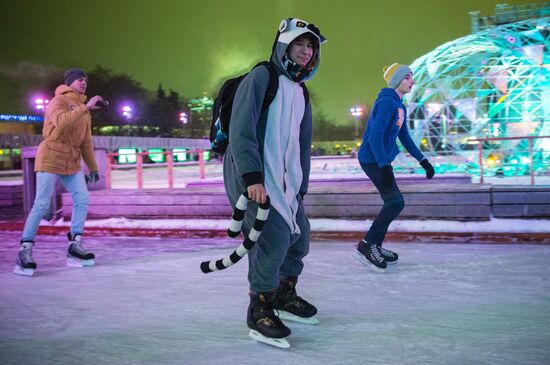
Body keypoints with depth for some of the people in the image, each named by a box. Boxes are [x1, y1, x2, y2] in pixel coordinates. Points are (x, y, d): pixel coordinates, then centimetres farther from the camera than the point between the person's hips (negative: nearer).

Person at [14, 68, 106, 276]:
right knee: (42, 205, -10)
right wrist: (86, 107, -31)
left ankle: (75, 246, 4)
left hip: (72, 162, 7)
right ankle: (25, 250, -5)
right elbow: (61, 122, -29)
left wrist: (93, 167, 16)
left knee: (82, 199, -4)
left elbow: (86, 142, 19)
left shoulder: (84, 111, 17)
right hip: (51, 159, -7)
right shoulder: (58, 101, -6)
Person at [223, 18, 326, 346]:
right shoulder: (261, 77, -9)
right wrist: (252, 178, -26)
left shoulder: (301, 93, 17)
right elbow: (241, 129, -19)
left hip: (284, 180, 9)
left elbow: (302, 145, 22)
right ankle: (259, 309, -5)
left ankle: (285, 293, 31)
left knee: (299, 235, 11)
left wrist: (300, 188, 18)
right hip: (252, 176, -9)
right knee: (274, 235, -19)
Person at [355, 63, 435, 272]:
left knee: (392, 203, 12)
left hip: (381, 160, 10)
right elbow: (375, 136, -25)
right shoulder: (386, 102, -17)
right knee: (396, 202, -12)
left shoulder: (400, 106, 14)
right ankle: (366, 246, -7)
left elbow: (404, 138, 20)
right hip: (373, 159, -10)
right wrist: (384, 167, -30)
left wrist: (423, 161, 16)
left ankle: (375, 248, 21)